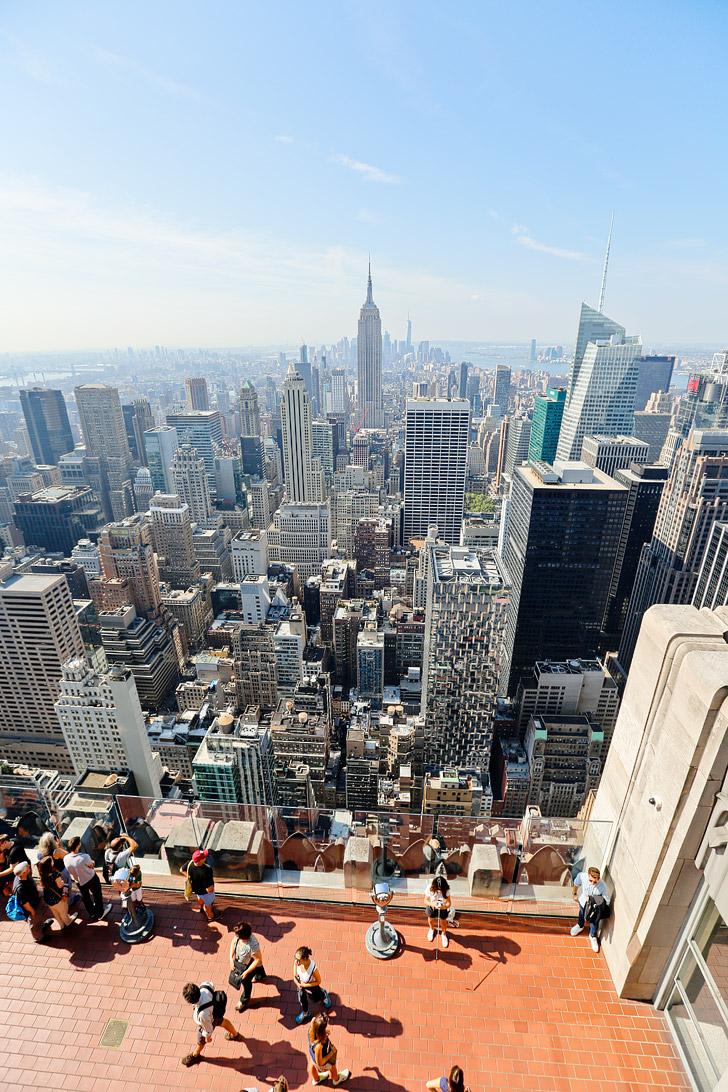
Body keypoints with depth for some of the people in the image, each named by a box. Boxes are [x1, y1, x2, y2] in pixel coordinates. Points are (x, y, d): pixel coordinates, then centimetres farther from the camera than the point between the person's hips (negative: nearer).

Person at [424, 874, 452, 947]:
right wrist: (432, 904, -41)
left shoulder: (446, 890, -32)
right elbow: (426, 900, -20)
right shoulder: (429, 889, -34)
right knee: (431, 920, 26)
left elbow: (449, 903, -24)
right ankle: (431, 929, 61)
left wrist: (445, 907, -46)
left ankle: (444, 934, 52)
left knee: (443, 923, 18)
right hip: (431, 908, 0)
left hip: (442, 908, 0)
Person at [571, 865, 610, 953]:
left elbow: (606, 902, -25)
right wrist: (575, 893, 4)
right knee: (582, 914, 31)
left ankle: (593, 937, 55)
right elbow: (576, 884, -12)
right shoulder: (582, 876, -37)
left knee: (594, 922, 22)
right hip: (583, 901, 2)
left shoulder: (603, 887, -42)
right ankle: (580, 926, 64)